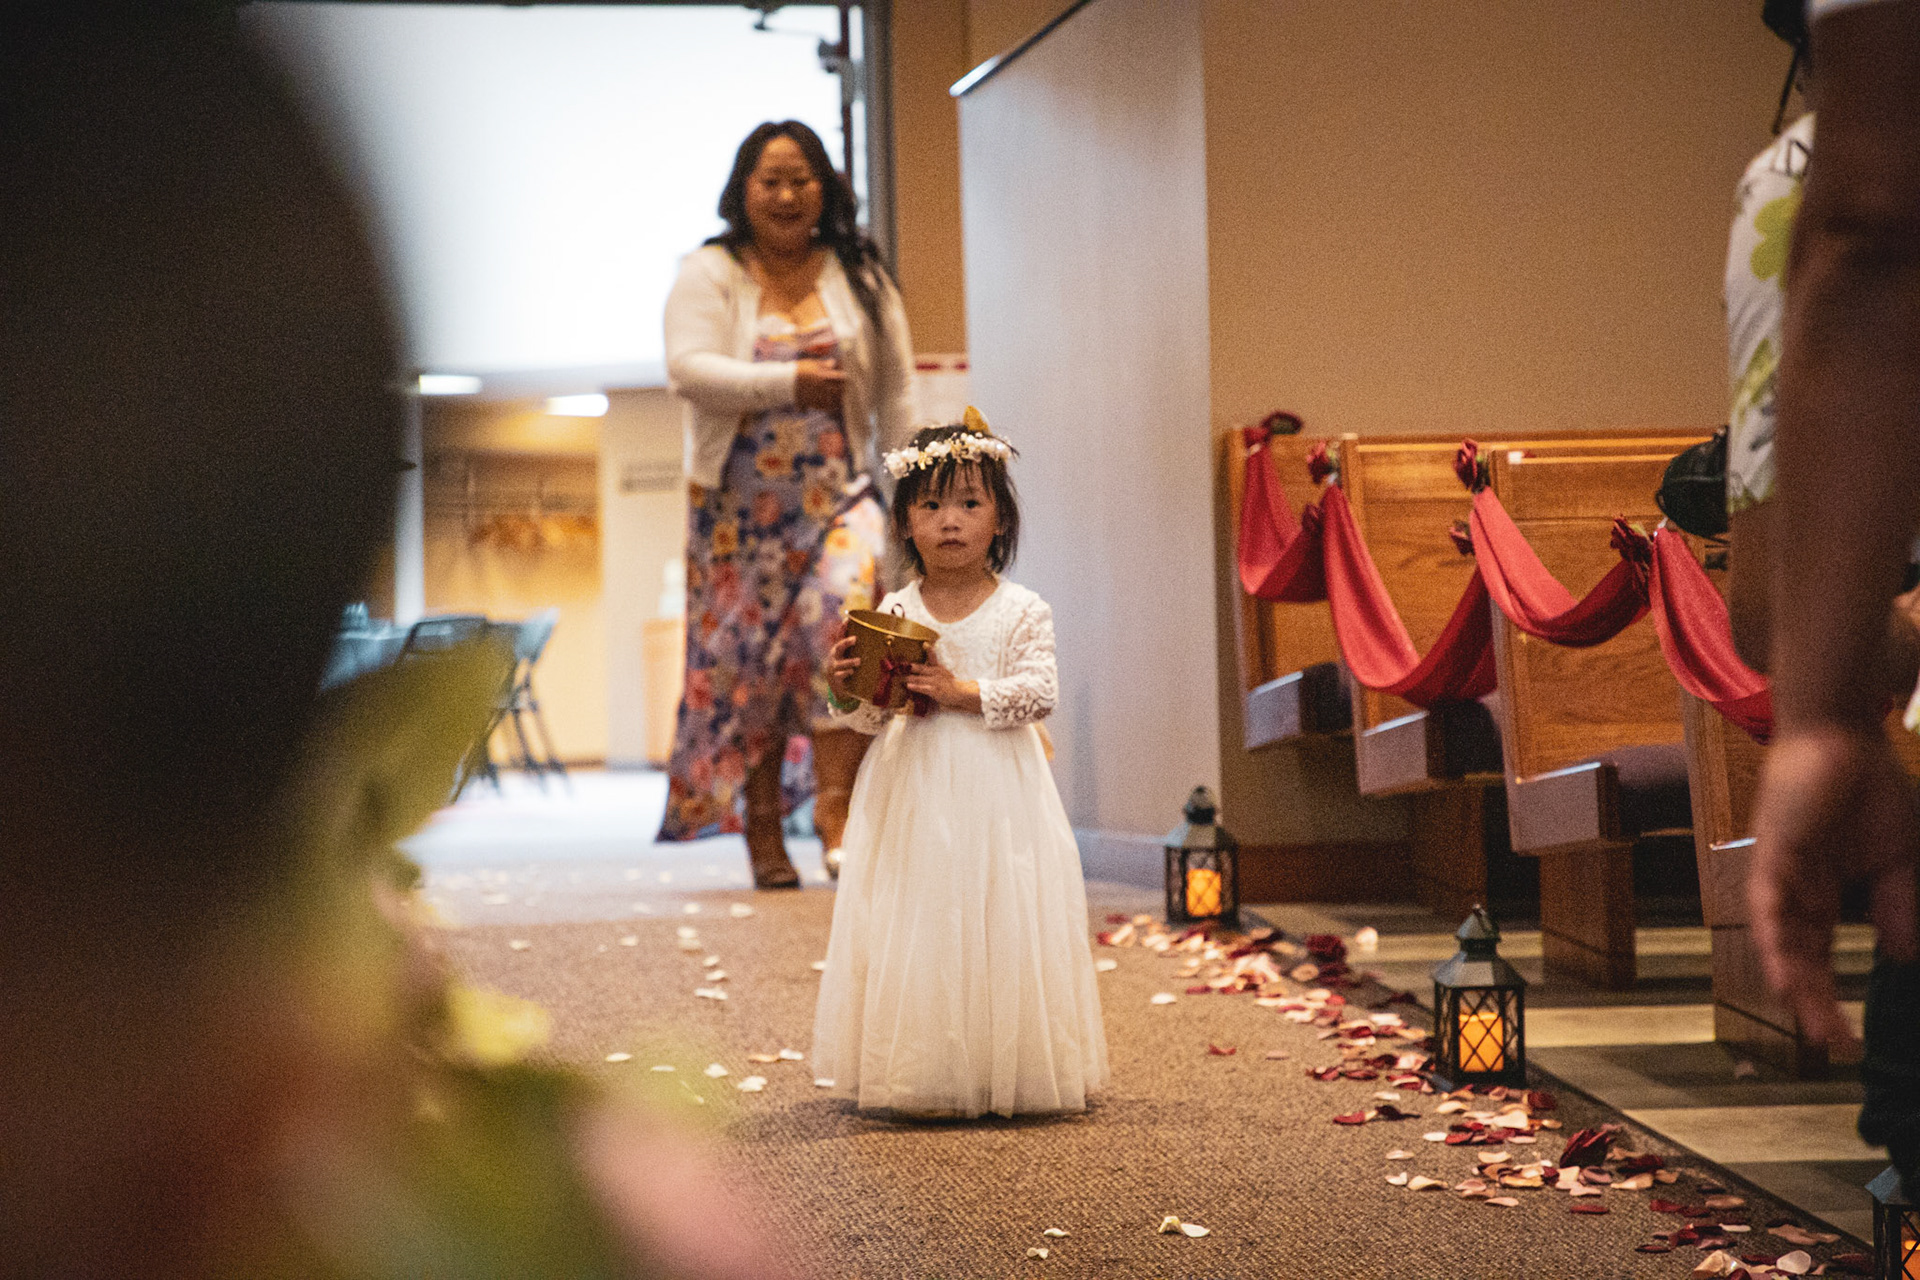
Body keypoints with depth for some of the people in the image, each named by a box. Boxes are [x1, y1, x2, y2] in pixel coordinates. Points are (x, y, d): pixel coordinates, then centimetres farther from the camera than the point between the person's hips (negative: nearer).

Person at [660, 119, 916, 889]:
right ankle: (763, 836, 13)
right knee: (747, 660, 1)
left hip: (839, 495, 1)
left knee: (844, 617, -23)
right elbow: (688, 369, -13)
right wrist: (791, 381, -16)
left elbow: (896, 392, 11)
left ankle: (837, 810, -20)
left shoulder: (859, 278, 10)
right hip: (743, 505, -1)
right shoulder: (710, 276, 2)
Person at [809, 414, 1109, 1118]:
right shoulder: (895, 612, 4)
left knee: (1000, 930, -1)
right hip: (912, 793, 2)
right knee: (914, 933, 1)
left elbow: (1039, 692, -12)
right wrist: (848, 690, -15)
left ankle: (1007, 1077, 10)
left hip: (996, 797, -2)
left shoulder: (1020, 610, -1)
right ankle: (921, 1079, 9)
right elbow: (874, 715, 5)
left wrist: (962, 692, -19)